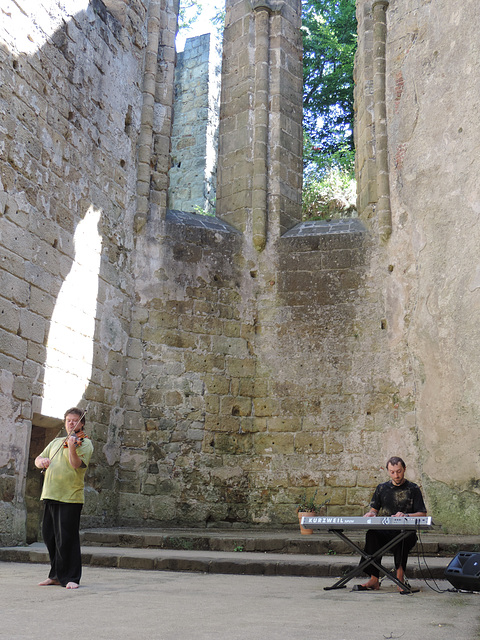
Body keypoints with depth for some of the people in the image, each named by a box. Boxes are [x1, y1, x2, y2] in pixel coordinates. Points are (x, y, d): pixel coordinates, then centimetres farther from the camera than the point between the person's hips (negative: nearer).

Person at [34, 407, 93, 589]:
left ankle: (71, 578, 3)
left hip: (70, 497, -6)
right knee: (49, 536, 12)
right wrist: (41, 461, -6)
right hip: (50, 495, 7)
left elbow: (77, 464, -16)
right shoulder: (56, 442, 19)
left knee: (67, 538, -7)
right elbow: (38, 460, 17)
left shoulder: (84, 443, -1)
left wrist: (72, 448, -34)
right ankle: (56, 575, 26)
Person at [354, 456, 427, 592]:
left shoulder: (413, 489, 7)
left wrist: (405, 516, -16)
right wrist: (371, 514, -3)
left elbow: (422, 514, 2)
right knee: (372, 534, -32)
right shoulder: (382, 488, 17)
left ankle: (400, 577, -30)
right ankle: (374, 579, -32)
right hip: (385, 532, 2)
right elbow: (374, 509, 21)